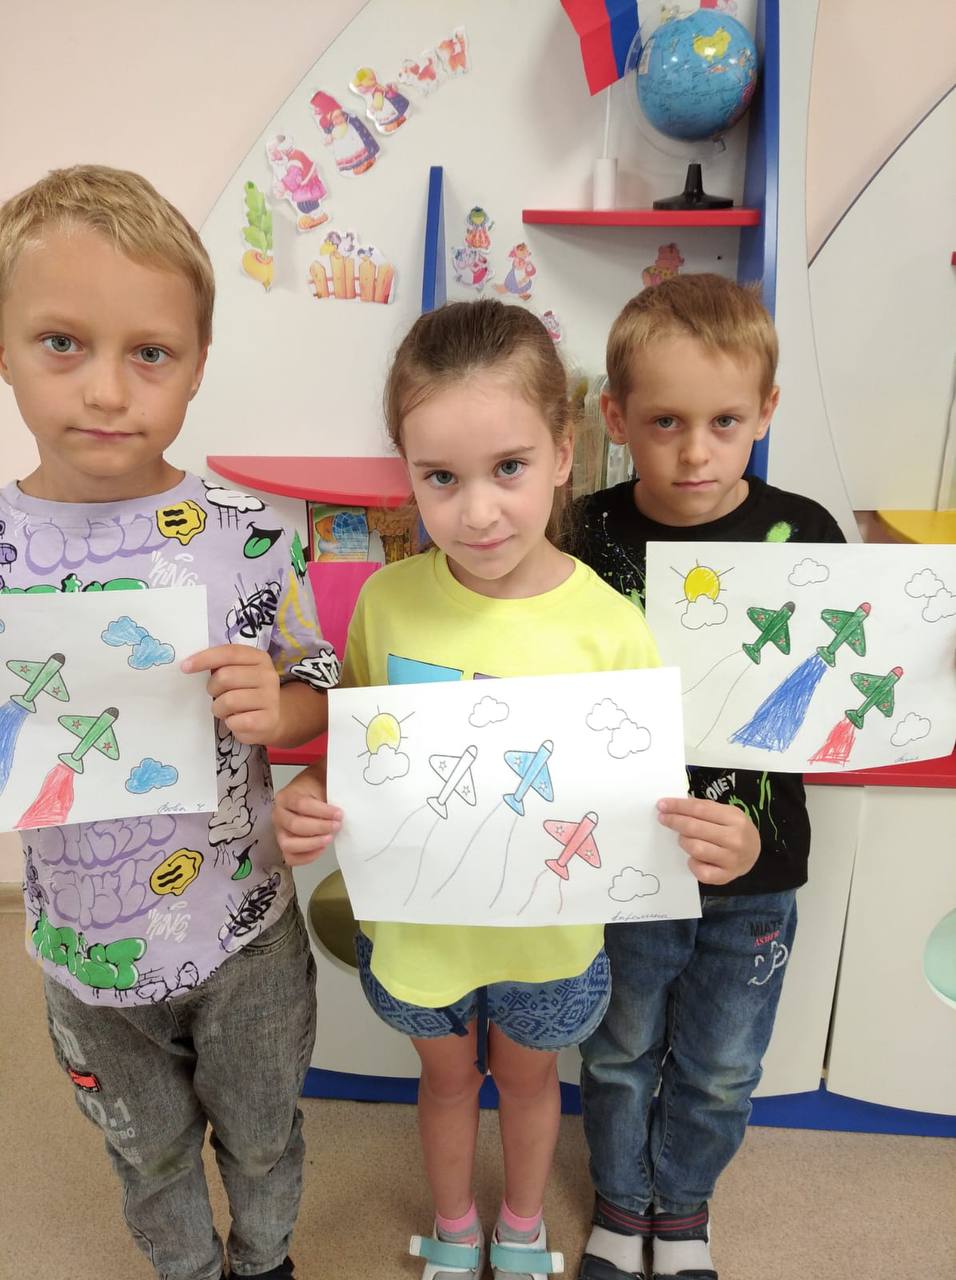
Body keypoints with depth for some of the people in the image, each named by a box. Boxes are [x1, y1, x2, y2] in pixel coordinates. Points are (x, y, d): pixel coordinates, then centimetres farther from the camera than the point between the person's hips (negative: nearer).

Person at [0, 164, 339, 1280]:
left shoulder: (246, 536, -17)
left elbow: (317, 700, -7)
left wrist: (271, 708, -28)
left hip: (245, 934, -1)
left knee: (259, 1130, 26)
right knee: (149, 1152, 28)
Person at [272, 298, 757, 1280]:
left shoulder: (611, 629, -22)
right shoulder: (388, 601, -17)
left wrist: (697, 838, -31)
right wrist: (307, 798, -22)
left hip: (548, 936, -1)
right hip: (414, 924, 1)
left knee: (528, 1078, 28)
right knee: (446, 1076, 28)